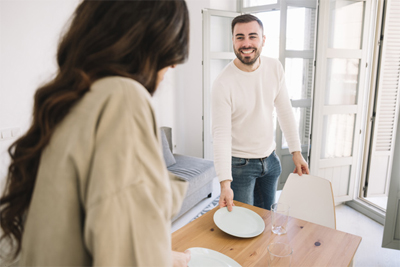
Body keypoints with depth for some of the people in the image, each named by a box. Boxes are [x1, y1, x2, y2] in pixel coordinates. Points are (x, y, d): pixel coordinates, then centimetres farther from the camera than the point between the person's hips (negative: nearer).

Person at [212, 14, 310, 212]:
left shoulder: (275, 68, -6)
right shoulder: (223, 84, -22)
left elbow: (285, 111, 3)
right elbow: (221, 135, -23)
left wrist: (296, 151, 2)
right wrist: (225, 183, -29)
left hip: (270, 160, 5)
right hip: (240, 164, -5)